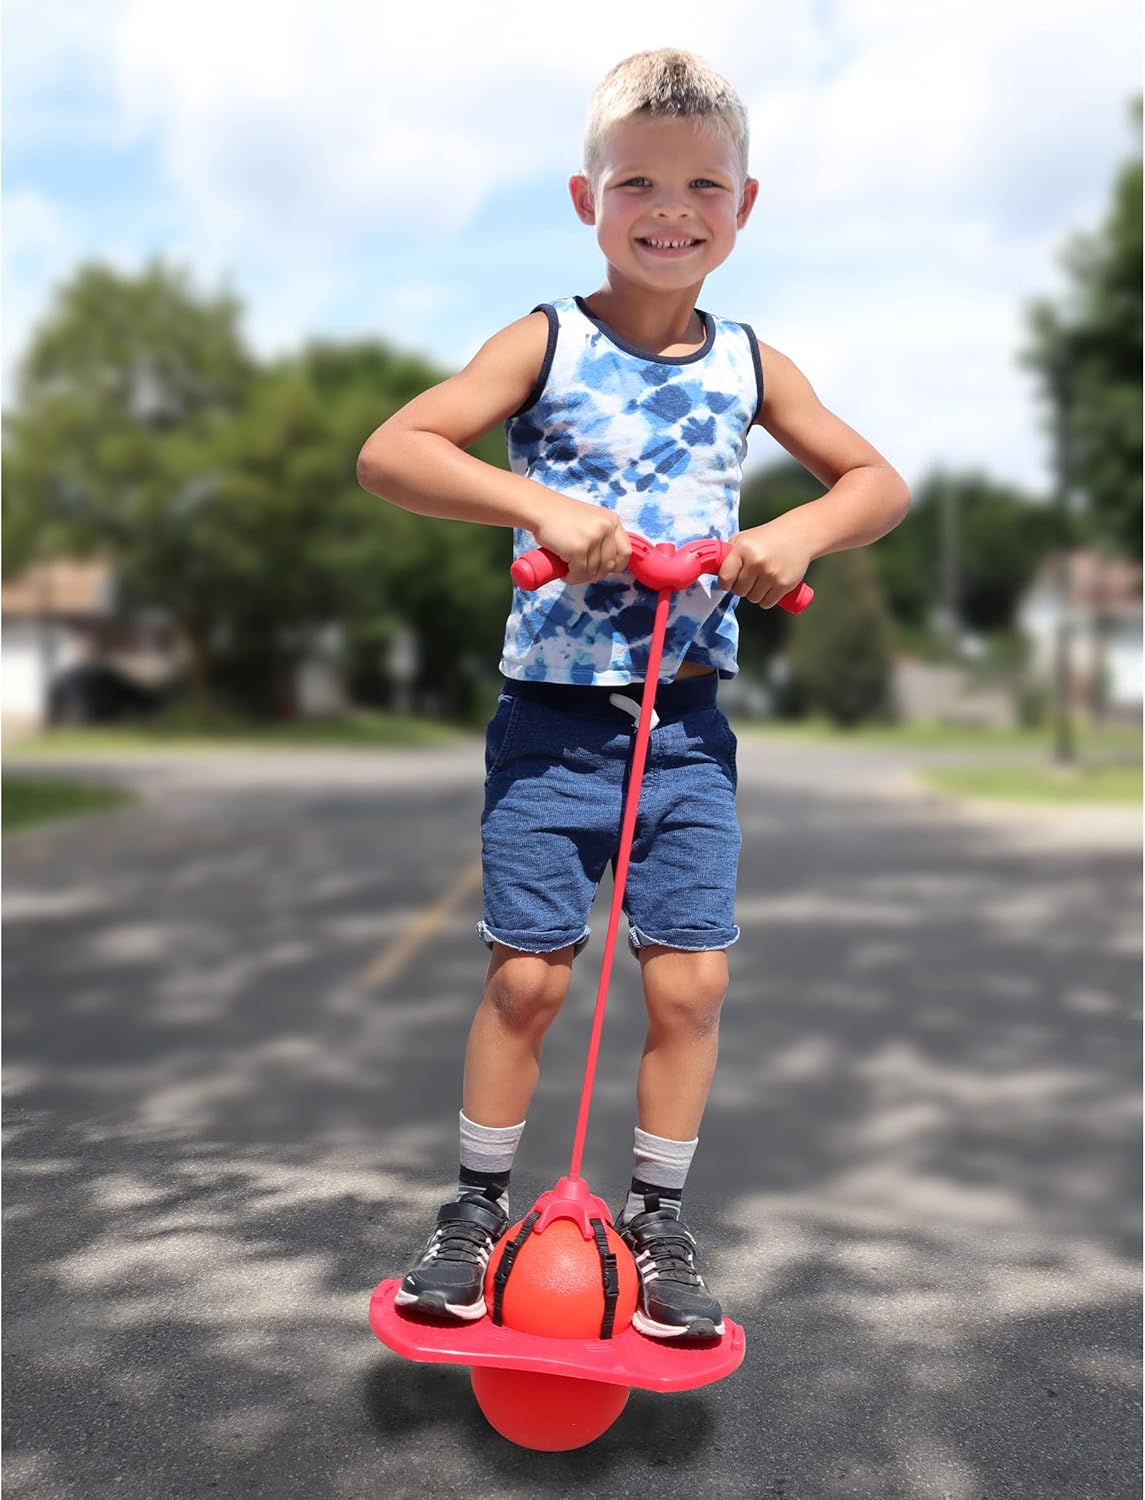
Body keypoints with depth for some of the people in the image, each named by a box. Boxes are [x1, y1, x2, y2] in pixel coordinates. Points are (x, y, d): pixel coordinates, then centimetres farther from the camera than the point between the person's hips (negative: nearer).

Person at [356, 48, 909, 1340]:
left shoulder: (749, 364, 8)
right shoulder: (549, 344, -2)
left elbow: (878, 480, 15)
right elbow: (388, 452, -12)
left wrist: (799, 533, -6)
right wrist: (536, 504, -25)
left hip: (686, 724, 3)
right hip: (551, 715, -2)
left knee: (690, 978, 1)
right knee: (527, 973, -1)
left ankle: (658, 1220, 20)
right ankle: (477, 1207, 21)